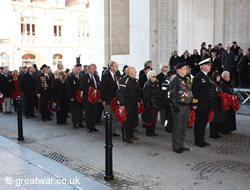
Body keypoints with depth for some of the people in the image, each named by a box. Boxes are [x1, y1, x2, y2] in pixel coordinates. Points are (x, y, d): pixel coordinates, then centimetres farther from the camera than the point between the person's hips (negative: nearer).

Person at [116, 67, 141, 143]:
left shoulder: (136, 81, 14)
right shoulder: (124, 80, -13)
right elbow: (120, 93, -16)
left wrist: (138, 101, 20)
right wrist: (122, 104, -19)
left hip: (134, 104, 8)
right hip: (127, 104, -8)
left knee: (135, 121, 12)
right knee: (127, 121, -2)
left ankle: (131, 135, 29)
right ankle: (125, 137, 10)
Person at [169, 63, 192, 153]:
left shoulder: (186, 80, 16)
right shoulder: (175, 80, -9)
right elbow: (172, 94, -14)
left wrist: (190, 104, 18)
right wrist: (175, 106, -20)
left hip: (186, 106, 8)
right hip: (179, 107, -8)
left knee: (184, 127, 13)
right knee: (177, 127, -3)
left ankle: (181, 145, 23)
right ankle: (176, 146, 7)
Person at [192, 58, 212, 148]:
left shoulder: (206, 77, 15)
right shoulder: (198, 77, -13)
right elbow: (195, 91, -17)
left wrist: (209, 104, 18)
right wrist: (194, 104, -19)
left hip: (206, 105, 9)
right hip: (200, 105, -9)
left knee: (204, 122, 15)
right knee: (199, 123, 0)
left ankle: (202, 140, 26)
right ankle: (198, 141, 9)